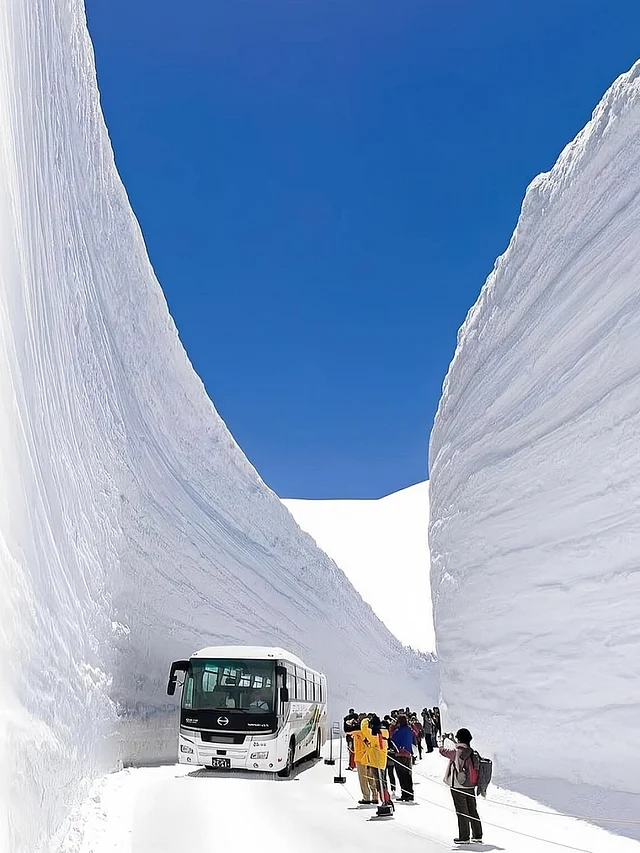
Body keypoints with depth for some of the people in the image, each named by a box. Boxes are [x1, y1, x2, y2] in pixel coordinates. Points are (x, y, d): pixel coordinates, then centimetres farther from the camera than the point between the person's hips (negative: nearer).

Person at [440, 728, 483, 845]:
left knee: (462, 812, 4)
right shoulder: (472, 752, -4)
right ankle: (477, 835, 25)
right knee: (473, 810, 17)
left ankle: (464, 837, 9)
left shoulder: (456, 753, -19)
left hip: (458, 787, -6)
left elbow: (442, 751, -8)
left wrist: (444, 740, 10)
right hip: (470, 786, 6)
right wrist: (454, 741, 27)